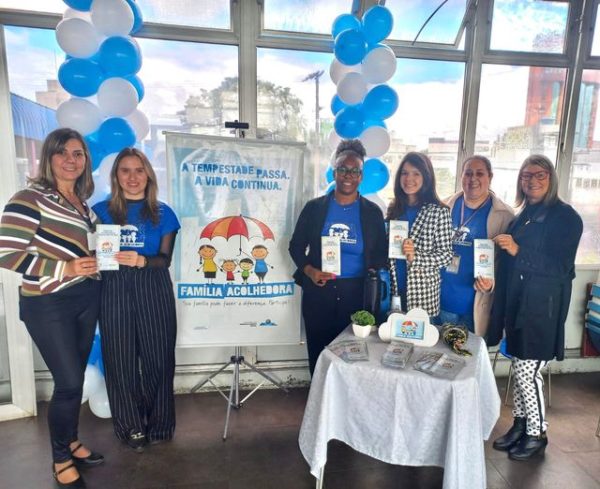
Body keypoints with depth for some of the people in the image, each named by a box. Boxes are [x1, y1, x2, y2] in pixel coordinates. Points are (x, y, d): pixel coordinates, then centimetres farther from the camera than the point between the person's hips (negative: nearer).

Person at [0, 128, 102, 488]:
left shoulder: (82, 202, 10)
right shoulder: (30, 198, -12)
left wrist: (100, 258, 4)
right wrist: (66, 268, -22)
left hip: (86, 300, 7)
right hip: (48, 305, -7)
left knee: (76, 378, 16)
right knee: (68, 382, -2)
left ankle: (71, 442, 35)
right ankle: (60, 460, 20)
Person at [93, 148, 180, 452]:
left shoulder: (163, 213, 6)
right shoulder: (101, 211, 7)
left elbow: (165, 259, 1)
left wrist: (141, 260, -17)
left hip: (154, 291, 0)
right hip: (114, 292, 0)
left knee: (158, 357, 3)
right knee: (120, 359, 5)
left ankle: (158, 423, 22)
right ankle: (131, 426, 23)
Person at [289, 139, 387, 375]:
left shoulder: (372, 212, 3)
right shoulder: (314, 207, 1)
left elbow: (380, 254, 8)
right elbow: (296, 245, 6)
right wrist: (309, 270, -11)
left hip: (356, 293, 0)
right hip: (318, 291, 0)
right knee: (318, 352, 10)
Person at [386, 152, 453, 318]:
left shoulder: (439, 212, -7)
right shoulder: (394, 208, 6)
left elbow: (446, 254, -7)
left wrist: (416, 257, -21)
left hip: (423, 293, -4)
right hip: (392, 288, 4)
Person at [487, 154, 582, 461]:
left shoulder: (565, 217, -7)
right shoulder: (522, 216, 13)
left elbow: (561, 267, -15)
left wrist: (518, 250, -25)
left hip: (543, 307, -6)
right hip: (516, 303, 6)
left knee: (528, 371, -2)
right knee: (519, 367, 13)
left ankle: (537, 434, 18)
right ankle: (520, 426, 28)